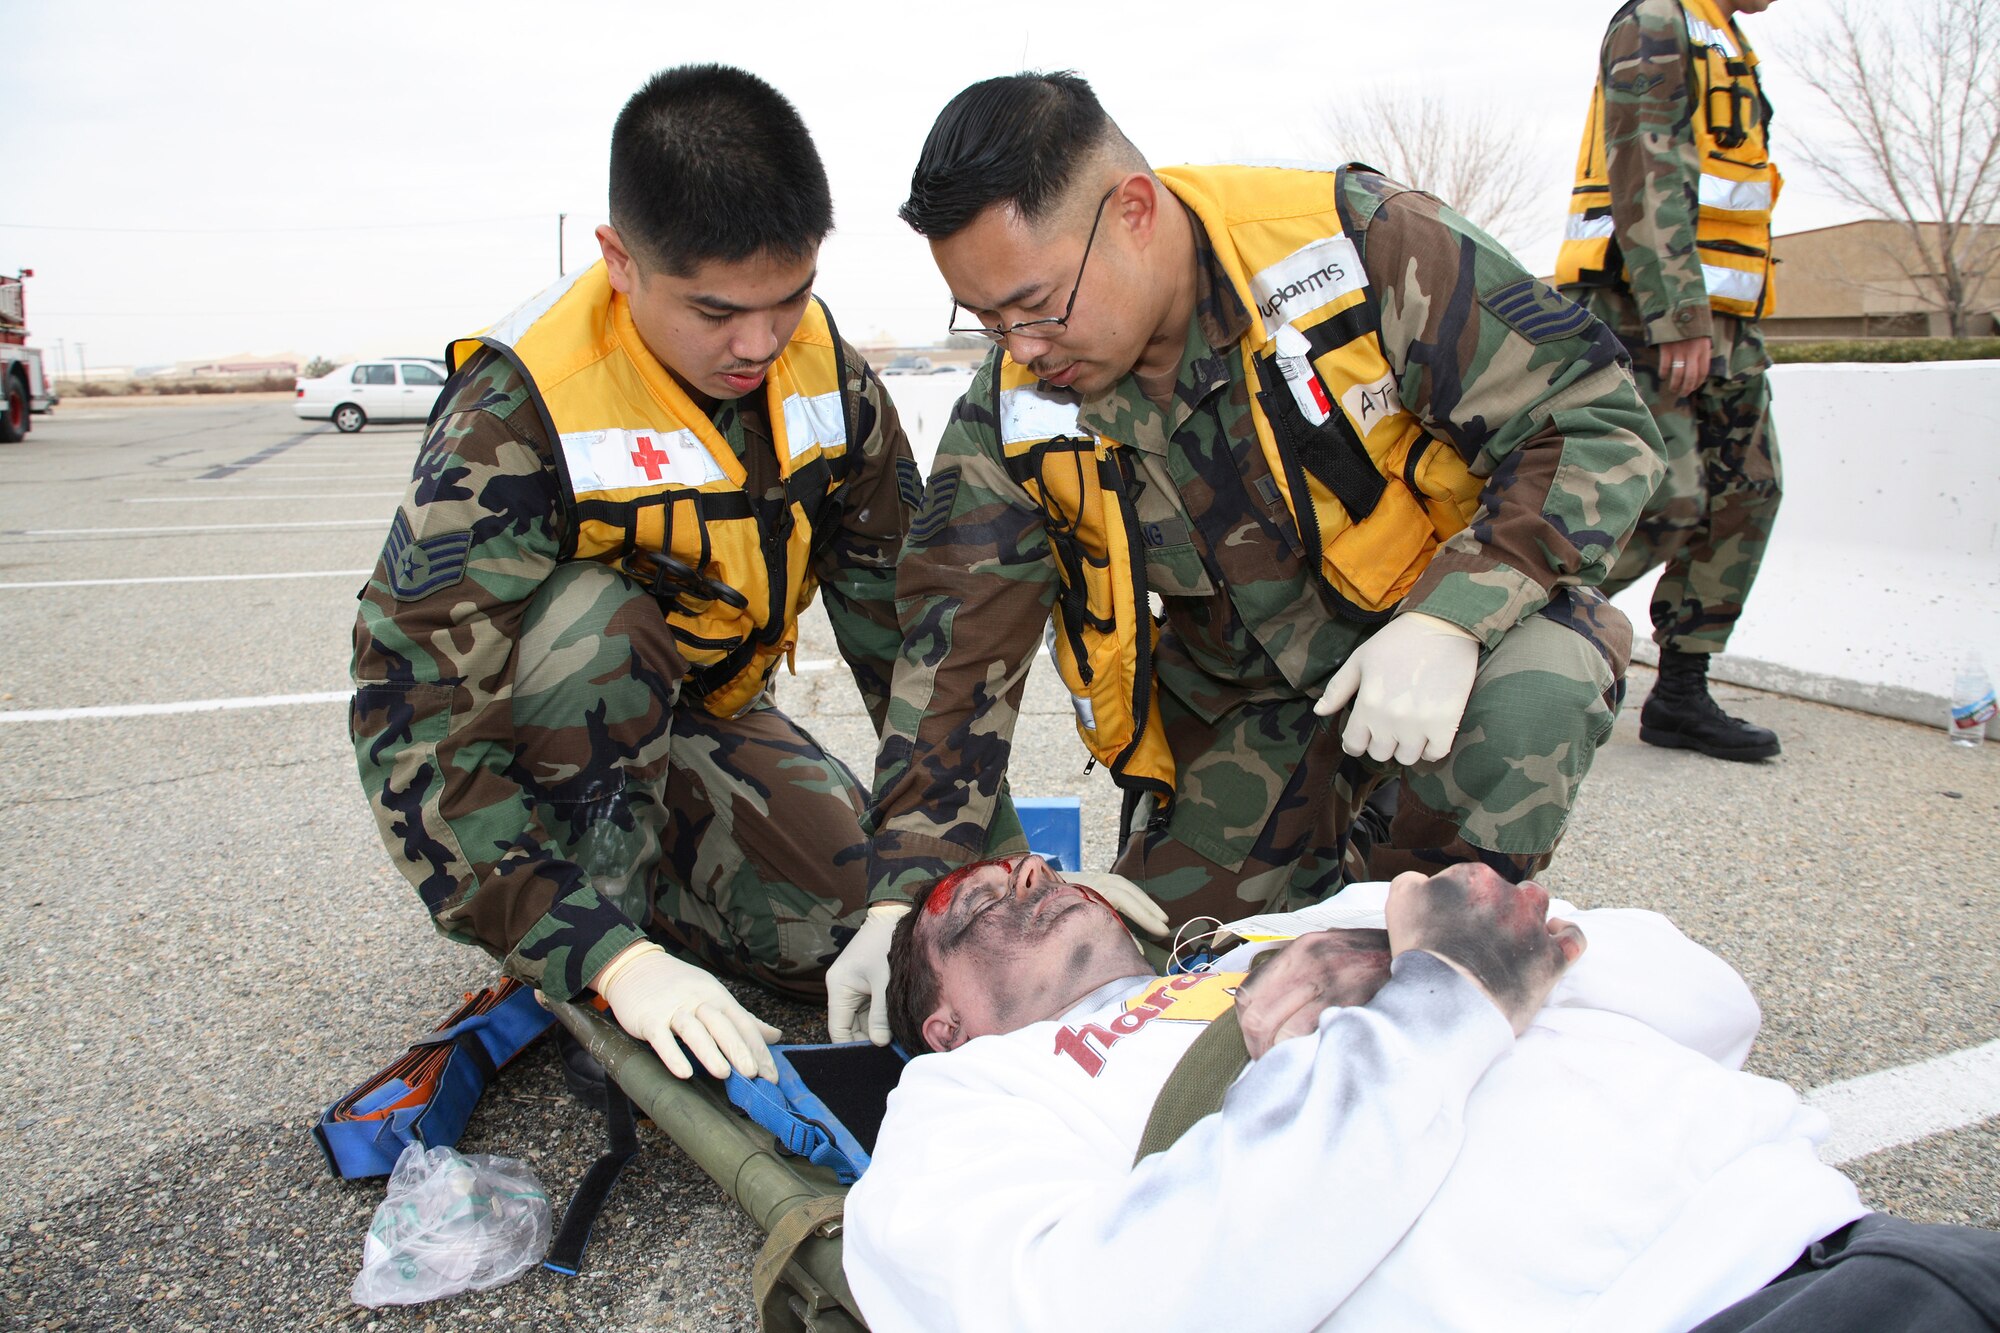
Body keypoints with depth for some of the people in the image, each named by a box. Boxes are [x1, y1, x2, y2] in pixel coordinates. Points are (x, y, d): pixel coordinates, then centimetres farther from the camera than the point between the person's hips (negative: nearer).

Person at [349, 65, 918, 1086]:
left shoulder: (826, 370, -13)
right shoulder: (514, 415, -31)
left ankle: (636, 872, 11)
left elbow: (902, 607, -6)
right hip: (546, 733, -4)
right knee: (591, 625, -37)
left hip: (700, 708, 4)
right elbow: (413, 719, -35)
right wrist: (613, 955, -44)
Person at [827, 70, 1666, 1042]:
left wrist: (1453, 617, -32)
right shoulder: (1012, 416, -12)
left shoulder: (1363, 247, -23)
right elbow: (957, 653, -9)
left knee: (1529, 698, -35)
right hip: (1244, 707, 3)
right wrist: (907, 892, -14)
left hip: (1457, 642, -2)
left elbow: (1595, 420, -18)